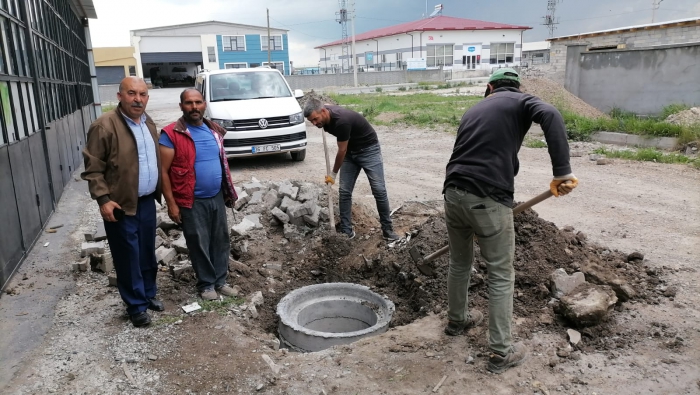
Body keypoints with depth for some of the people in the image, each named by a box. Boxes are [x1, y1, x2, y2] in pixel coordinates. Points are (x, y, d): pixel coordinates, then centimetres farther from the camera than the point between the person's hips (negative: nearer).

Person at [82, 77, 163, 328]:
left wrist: (160, 191, 14)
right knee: (128, 258, 5)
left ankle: (149, 294, 35)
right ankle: (136, 306, 20)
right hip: (121, 206, -6)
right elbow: (93, 169, -13)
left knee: (148, 254, 18)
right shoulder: (104, 126, -14)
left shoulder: (149, 124, 9)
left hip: (147, 202, 6)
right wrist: (103, 199, -21)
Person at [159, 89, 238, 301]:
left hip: (217, 197, 5)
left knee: (221, 241, 13)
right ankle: (206, 284, 23)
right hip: (192, 202, -5)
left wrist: (228, 192, 14)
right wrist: (171, 203, -14)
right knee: (199, 244, 6)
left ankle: (220, 280, 28)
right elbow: (163, 171, -12)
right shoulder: (171, 134, -13)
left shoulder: (214, 130, 6)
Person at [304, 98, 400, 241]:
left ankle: (387, 229, 1)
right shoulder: (326, 116, -10)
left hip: (368, 149, -7)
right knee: (344, 192, -2)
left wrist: (333, 174, -10)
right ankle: (347, 231, 6)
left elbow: (341, 151, -22)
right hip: (350, 152, 7)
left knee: (379, 190, -11)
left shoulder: (341, 120, -33)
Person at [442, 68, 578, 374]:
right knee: (501, 277, 9)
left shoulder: (473, 110, 24)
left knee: (459, 263, 25)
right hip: (488, 200, -5)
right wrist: (562, 171, -22)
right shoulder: (521, 101, 7)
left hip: (453, 193, 6)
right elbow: (550, 116, -18)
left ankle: (456, 321, 45)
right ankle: (501, 353, 19)